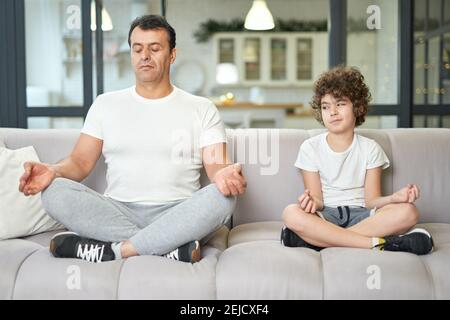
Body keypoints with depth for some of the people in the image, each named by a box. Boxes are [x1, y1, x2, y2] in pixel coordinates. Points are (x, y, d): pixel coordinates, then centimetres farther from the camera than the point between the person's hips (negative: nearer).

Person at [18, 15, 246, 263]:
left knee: (223, 197, -31)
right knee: (55, 191, -24)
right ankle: (171, 248, -28)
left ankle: (115, 249, -28)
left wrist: (224, 175, -27)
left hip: (177, 216, -1)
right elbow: (80, 162, 9)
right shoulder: (106, 104, 15)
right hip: (117, 213, 2)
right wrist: (53, 171, -15)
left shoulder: (202, 109, 9)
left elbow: (217, 166, -2)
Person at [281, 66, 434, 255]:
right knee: (291, 213, -34)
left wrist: (394, 198, -20)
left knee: (408, 212, -27)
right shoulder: (310, 147, 5)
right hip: (326, 215, -1)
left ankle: (317, 239, -32)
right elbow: (318, 200, -1)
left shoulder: (370, 148, 8)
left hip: (359, 214, 2)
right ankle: (379, 243, -33)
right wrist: (312, 202, -26)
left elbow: (371, 201, 2)